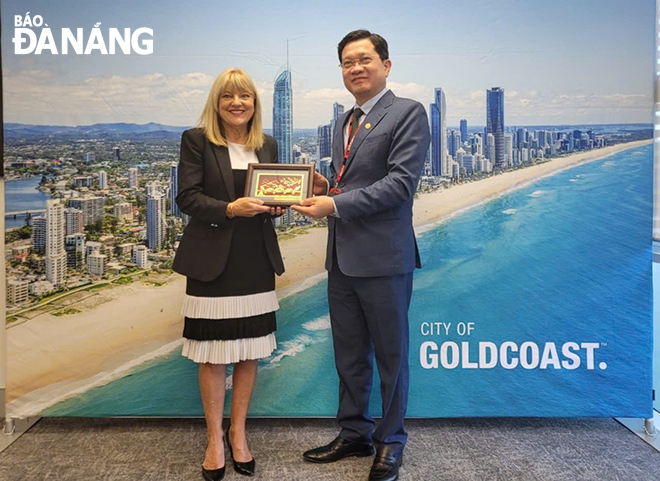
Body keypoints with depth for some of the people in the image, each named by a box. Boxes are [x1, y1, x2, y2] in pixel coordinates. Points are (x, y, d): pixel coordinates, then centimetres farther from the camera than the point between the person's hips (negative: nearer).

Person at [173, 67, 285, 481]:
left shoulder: (267, 144, 11)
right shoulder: (196, 140, -2)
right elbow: (187, 198, -8)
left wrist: (276, 205, -8)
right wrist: (230, 209, -23)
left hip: (256, 261, 4)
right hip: (213, 260, -4)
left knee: (250, 352, 10)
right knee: (214, 354, 4)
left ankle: (238, 432, 27)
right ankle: (215, 439, 21)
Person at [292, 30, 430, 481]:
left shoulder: (408, 113, -7)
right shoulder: (344, 122, 17)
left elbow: (400, 182, -18)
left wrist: (335, 204, -20)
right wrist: (324, 187, 2)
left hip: (384, 258, -7)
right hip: (342, 257, 8)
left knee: (391, 355, 8)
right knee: (349, 355, 17)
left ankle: (390, 442, 26)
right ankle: (355, 434, 34)